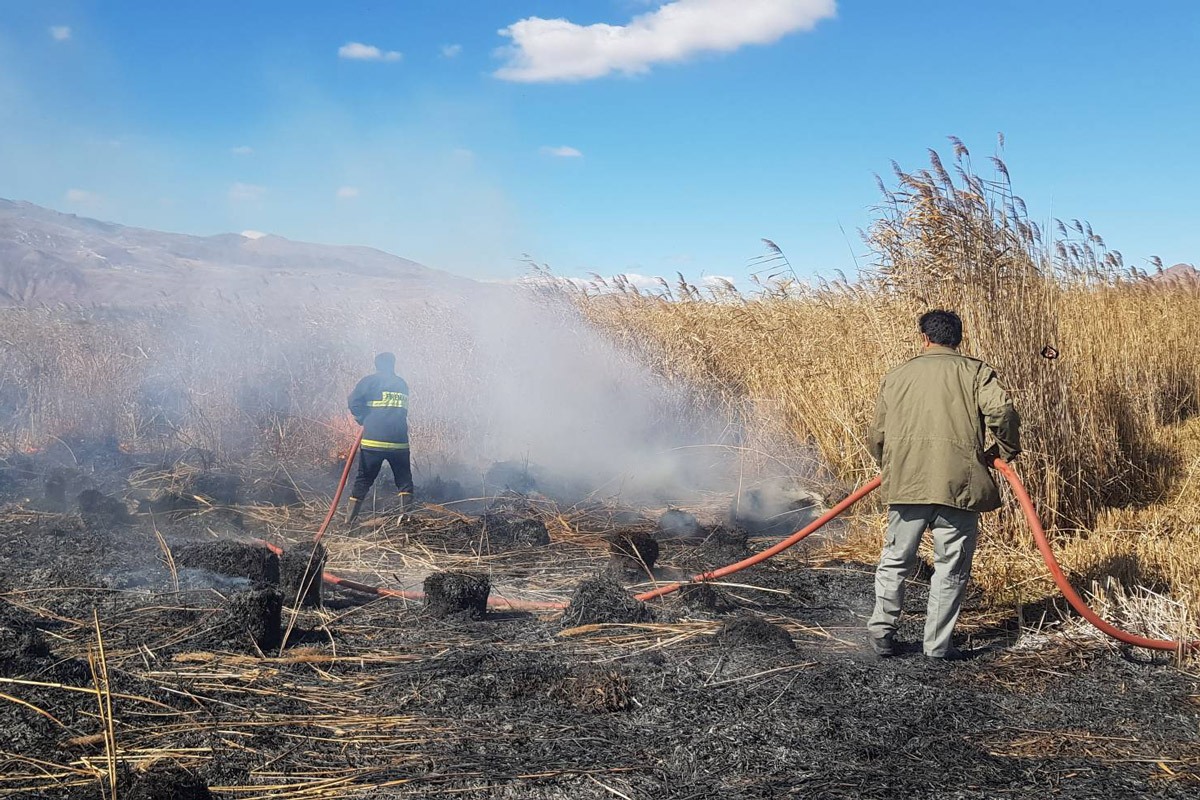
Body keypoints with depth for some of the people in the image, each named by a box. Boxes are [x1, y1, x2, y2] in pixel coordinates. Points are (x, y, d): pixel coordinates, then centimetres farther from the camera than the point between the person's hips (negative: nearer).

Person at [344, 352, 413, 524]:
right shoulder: (403, 384, 15)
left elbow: (353, 401, -9)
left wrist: (363, 419, 6)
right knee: (404, 479, 11)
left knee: (364, 479, 8)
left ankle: (350, 517, 10)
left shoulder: (371, 381, 1)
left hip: (373, 440, -2)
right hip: (399, 441, 2)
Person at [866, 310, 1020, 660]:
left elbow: (877, 437, 14)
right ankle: (938, 644, 12)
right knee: (951, 566, 8)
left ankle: (882, 632, 19)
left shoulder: (897, 375, 14)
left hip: (906, 483, 2)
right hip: (958, 484, -2)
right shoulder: (974, 371, 7)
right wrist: (1004, 451, 5)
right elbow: (1002, 411, -11)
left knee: (896, 560, 15)